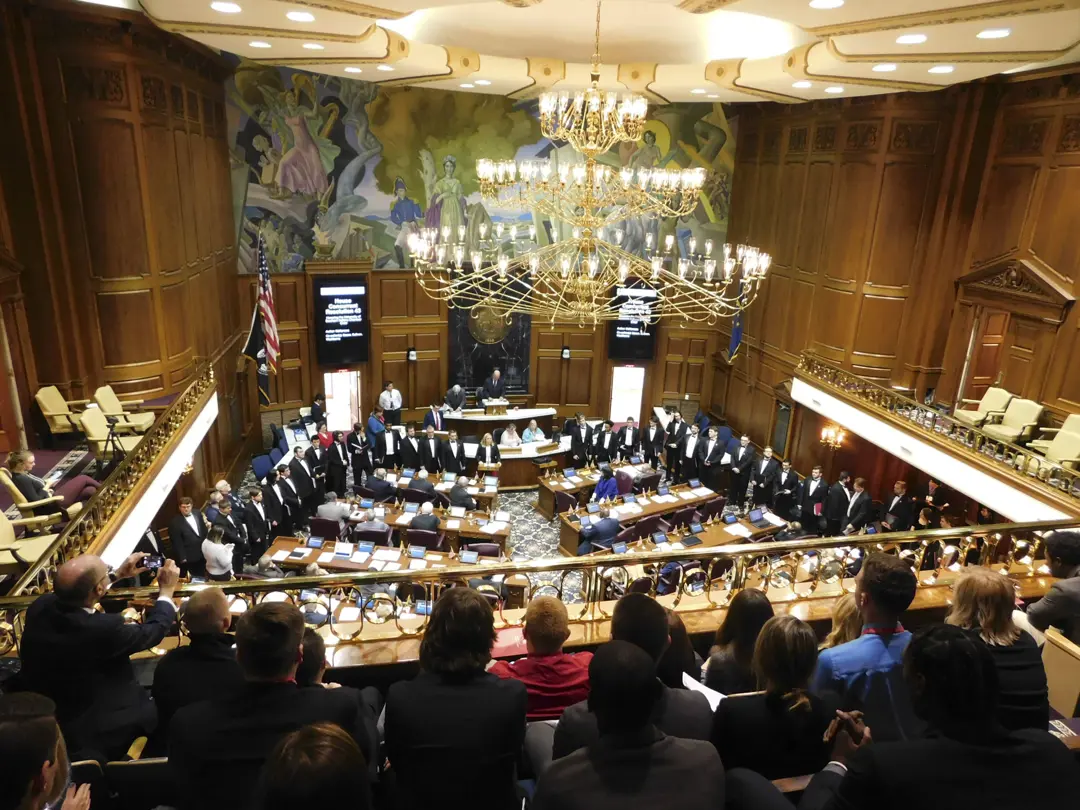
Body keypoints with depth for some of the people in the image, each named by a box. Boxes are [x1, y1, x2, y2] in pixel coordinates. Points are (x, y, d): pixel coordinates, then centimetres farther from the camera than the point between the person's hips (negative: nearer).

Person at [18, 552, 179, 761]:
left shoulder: (39, 606, -13)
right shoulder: (103, 628, -34)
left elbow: (74, 594, 13)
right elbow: (153, 630, -12)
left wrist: (117, 575, 19)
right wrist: (166, 590, 2)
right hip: (88, 734, -7)